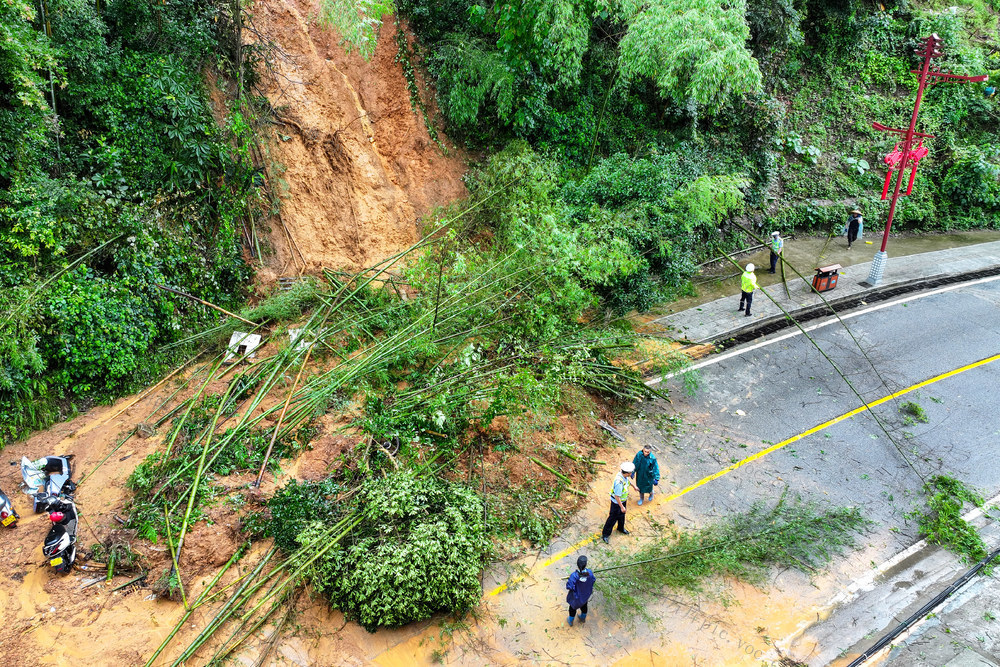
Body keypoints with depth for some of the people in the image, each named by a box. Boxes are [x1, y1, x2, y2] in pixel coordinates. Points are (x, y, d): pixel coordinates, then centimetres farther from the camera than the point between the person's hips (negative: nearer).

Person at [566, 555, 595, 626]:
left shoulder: (574, 576, -40)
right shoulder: (589, 572, -31)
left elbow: (569, 587, -31)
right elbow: (592, 580, -11)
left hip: (576, 596, -3)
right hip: (586, 594, 3)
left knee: (573, 607, 27)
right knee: (584, 605, 34)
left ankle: (570, 621, 51)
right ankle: (583, 618, 59)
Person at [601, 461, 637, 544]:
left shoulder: (623, 473, -16)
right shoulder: (619, 482, -41)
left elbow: (628, 479, 11)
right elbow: (617, 496, -31)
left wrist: (633, 485, 26)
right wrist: (622, 507, -21)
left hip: (623, 499, 8)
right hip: (616, 502, -8)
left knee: (622, 515, 27)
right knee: (613, 518, 7)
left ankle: (621, 528, 51)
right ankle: (605, 534, 23)